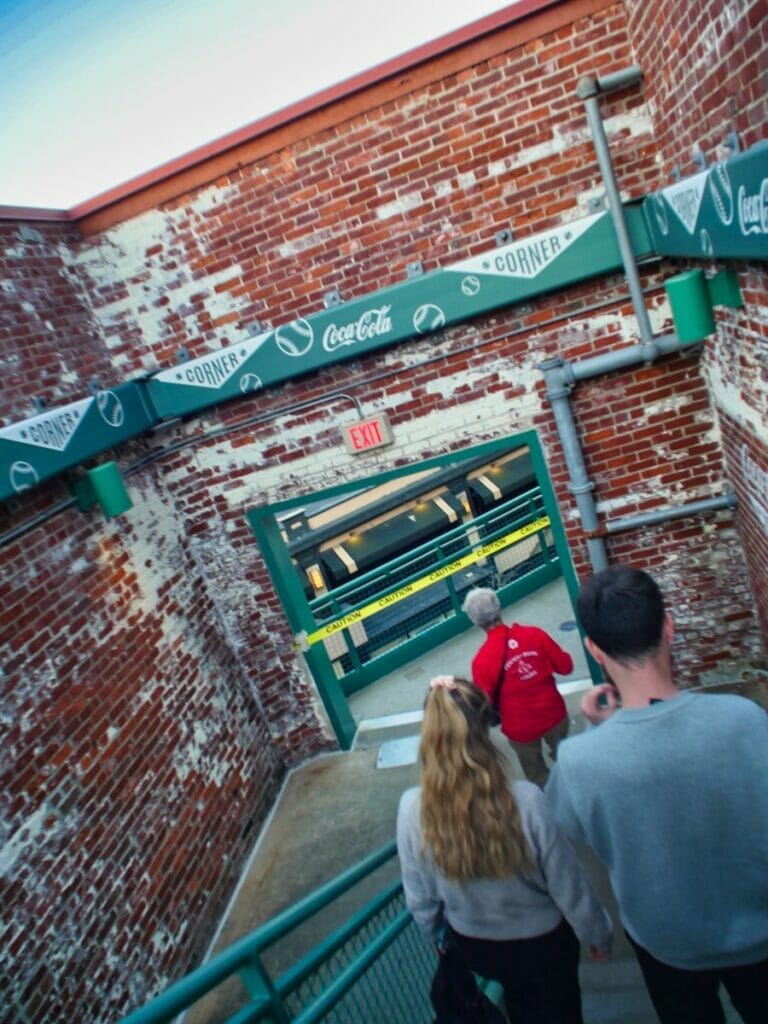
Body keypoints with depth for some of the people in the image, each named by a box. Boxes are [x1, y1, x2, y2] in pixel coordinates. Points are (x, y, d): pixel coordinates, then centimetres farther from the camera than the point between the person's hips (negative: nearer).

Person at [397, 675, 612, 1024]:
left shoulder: (411, 808, -26)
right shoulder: (526, 801, -34)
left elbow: (418, 897, -10)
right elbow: (570, 886, -19)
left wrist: (438, 936, 11)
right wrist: (598, 934, 1)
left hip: (472, 947, 3)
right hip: (542, 942, -2)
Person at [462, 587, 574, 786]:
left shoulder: (482, 660, -25)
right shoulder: (534, 634, -18)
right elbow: (566, 666, -7)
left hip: (521, 728, -3)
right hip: (554, 715, 3)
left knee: (538, 777, 25)